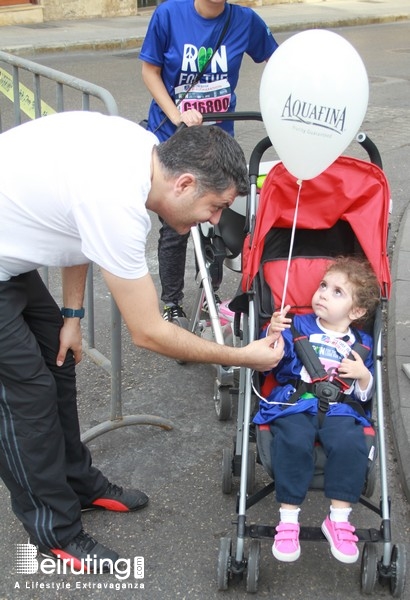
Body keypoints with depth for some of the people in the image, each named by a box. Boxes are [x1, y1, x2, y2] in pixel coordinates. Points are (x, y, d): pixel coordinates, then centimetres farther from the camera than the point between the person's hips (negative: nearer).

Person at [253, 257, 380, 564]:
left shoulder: (363, 343, 18)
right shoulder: (298, 326, 15)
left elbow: (366, 395, 19)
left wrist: (364, 375, -2)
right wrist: (273, 334, -15)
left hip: (341, 409, 1)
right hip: (295, 402, -1)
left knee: (350, 445, -31)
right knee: (293, 443, -32)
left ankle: (339, 519, -18)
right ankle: (288, 519, -22)